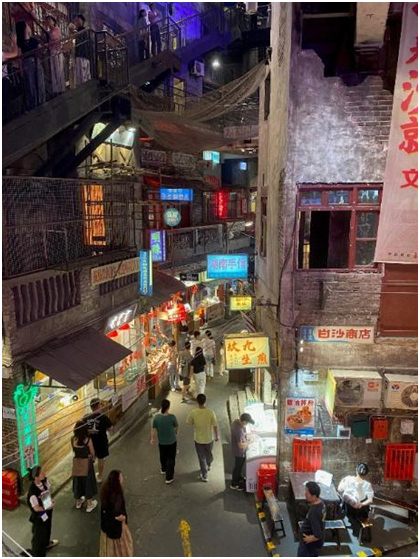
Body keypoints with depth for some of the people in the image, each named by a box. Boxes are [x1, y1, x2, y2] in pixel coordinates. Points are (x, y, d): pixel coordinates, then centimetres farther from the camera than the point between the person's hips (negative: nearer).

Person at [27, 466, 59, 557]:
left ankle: (46, 543, 61)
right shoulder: (33, 491, -38)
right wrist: (49, 507, -15)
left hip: (47, 510, 7)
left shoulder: (44, 480, -18)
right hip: (39, 515, -7)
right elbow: (36, 508, -27)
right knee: (39, 534, 16)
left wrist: (51, 501, -11)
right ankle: (38, 554, 41)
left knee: (47, 528, 32)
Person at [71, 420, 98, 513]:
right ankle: (89, 505, 26)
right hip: (86, 463, -3)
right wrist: (92, 458, 12)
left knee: (77, 482, 22)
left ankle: (78, 502, 41)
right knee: (88, 482, 14)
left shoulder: (73, 440, -13)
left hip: (76, 463, 3)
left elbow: (74, 451, 2)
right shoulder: (88, 440, -23)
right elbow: (92, 453, -10)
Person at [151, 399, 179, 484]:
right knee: (171, 459, 11)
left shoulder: (156, 417, -17)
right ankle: (169, 478, 17)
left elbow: (153, 429, -5)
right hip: (171, 441, -3)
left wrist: (153, 438, 12)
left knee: (163, 456, 27)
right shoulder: (172, 417, -25)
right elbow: (177, 426, -7)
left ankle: (163, 470, 51)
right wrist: (176, 432, 16)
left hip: (161, 441, 4)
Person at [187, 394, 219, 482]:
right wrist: (217, 436, 3)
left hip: (198, 440, -1)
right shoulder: (211, 412, -22)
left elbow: (188, 423, -4)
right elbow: (215, 426, -13)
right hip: (209, 439, 1)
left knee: (202, 458, 17)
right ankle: (209, 466, 54)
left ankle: (204, 476, 26)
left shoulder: (193, 413, -21)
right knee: (209, 454, 29)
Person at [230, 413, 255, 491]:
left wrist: (246, 436, 0)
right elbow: (241, 445, -32)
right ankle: (234, 484, 34)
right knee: (238, 467, 14)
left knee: (240, 466, 30)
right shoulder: (239, 430, -38)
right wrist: (249, 442, -18)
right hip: (240, 452, -9)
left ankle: (239, 478, 53)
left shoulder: (237, 421, -10)